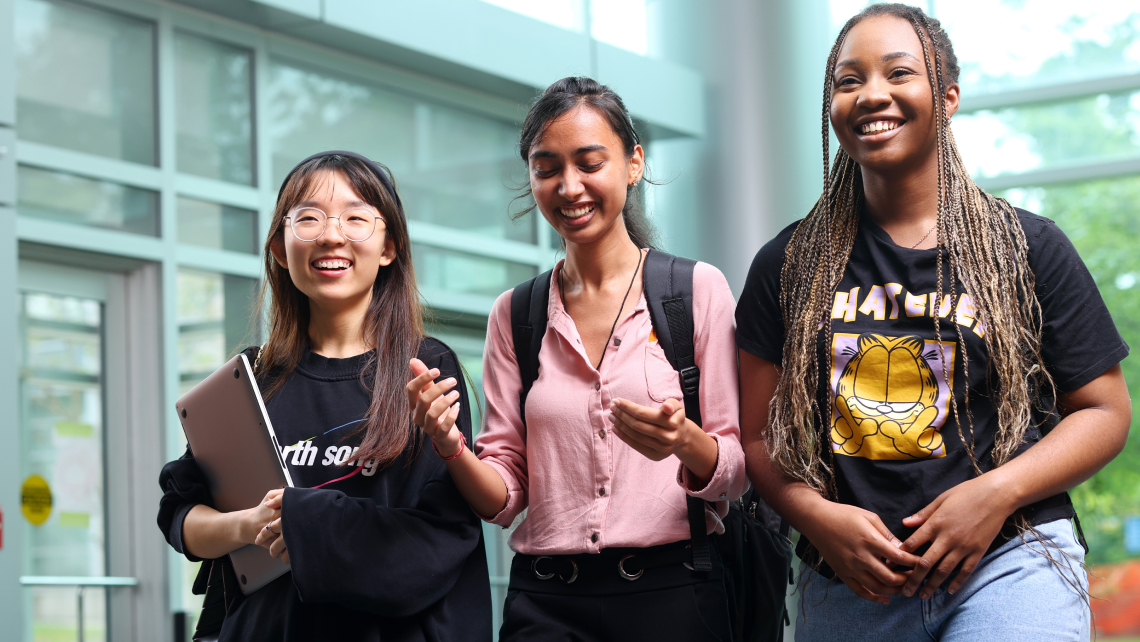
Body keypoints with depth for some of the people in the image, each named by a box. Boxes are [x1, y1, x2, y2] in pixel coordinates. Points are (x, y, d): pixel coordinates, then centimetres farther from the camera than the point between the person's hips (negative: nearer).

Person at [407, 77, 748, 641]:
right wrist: (450, 448, -14)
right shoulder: (513, 314, 8)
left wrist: (685, 442, -24)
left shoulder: (697, 289, -1)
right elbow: (504, 497, 6)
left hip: (670, 594, -2)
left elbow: (735, 472, -3)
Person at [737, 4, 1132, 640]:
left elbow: (1104, 410, 4)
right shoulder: (790, 264, 7)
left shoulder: (1027, 246, 3)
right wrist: (818, 516, -10)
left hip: (1008, 560, -2)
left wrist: (998, 492, -11)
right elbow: (758, 431, 8)